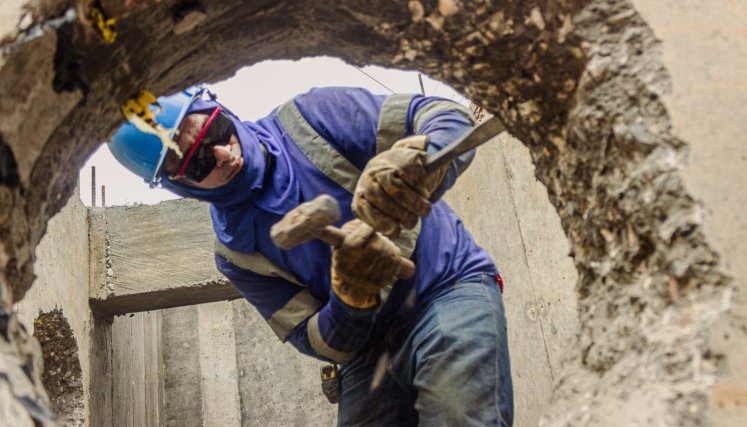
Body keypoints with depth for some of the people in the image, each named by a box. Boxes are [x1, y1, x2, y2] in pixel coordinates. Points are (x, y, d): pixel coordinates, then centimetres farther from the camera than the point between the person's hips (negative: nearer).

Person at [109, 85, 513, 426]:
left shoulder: (312, 119, -7)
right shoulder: (235, 253, 1)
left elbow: (448, 116, -11)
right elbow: (324, 345, -2)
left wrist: (415, 167, -34)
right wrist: (352, 295, -25)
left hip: (448, 291, -3)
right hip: (371, 352, 4)